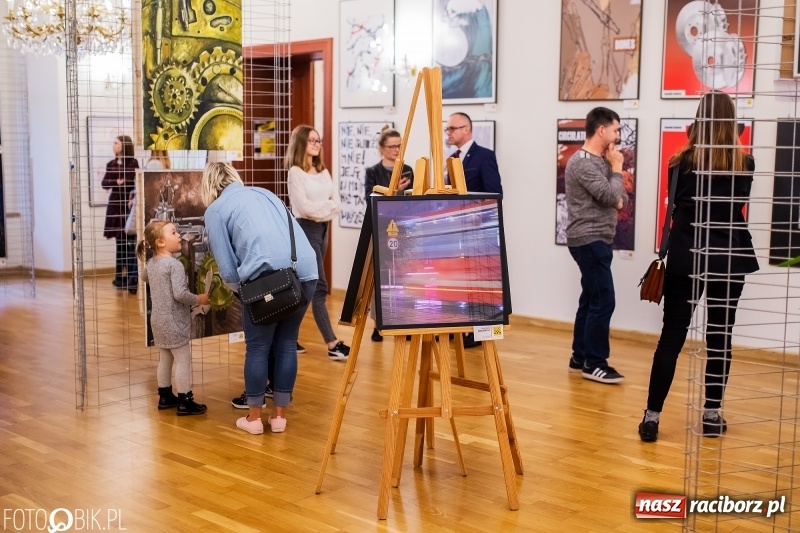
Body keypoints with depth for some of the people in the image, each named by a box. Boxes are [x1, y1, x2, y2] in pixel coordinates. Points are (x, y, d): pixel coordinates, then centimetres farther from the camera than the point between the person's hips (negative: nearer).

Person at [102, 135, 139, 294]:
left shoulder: (133, 163, -2)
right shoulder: (111, 164, 13)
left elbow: (137, 183, -10)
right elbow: (104, 183, 4)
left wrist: (133, 199, -24)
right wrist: (116, 181, -14)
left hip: (128, 204, -5)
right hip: (115, 204, 5)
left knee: (130, 241, -8)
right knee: (119, 241, 9)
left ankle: (132, 278, -6)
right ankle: (120, 276, 15)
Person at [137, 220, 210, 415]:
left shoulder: (151, 263, 8)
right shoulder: (175, 264, -20)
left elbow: (144, 276, 32)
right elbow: (180, 294, -28)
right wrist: (198, 299, -14)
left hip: (158, 320, 9)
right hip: (174, 321, -9)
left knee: (165, 359, 18)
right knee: (183, 361, -2)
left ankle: (165, 396, 28)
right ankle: (185, 402, 1)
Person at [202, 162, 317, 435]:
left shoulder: (215, 210, 14)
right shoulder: (263, 192, 28)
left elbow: (227, 269, 6)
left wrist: (243, 289, 24)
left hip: (267, 275, -5)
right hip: (305, 271, 5)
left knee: (257, 348, 11)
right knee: (287, 345, 16)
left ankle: (254, 418, 22)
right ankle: (279, 416, 24)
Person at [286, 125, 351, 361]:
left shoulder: (323, 172, 15)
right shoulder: (295, 172, -6)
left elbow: (336, 203, 7)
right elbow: (304, 207, -16)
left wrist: (320, 208, -10)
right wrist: (326, 207, -5)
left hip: (323, 228, 8)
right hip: (306, 229, -8)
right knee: (319, 287, -11)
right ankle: (333, 344, -14)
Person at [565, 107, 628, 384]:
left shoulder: (600, 161, 15)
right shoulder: (582, 163, -15)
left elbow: (619, 198, 14)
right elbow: (611, 196, -19)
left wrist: (620, 198, -9)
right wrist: (617, 168, -5)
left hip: (596, 240, 10)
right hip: (589, 241, -10)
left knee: (590, 300, 12)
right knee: (603, 301, -10)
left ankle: (580, 357, 19)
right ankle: (594, 363, -4)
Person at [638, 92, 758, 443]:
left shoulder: (683, 162, -3)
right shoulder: (745, 164, 0)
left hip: (686, 259, -1)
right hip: (730, 259, 1)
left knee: (671, 337, 0)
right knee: (720, 338, 10)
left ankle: (652, 416, -2)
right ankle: (712, 415, 16)